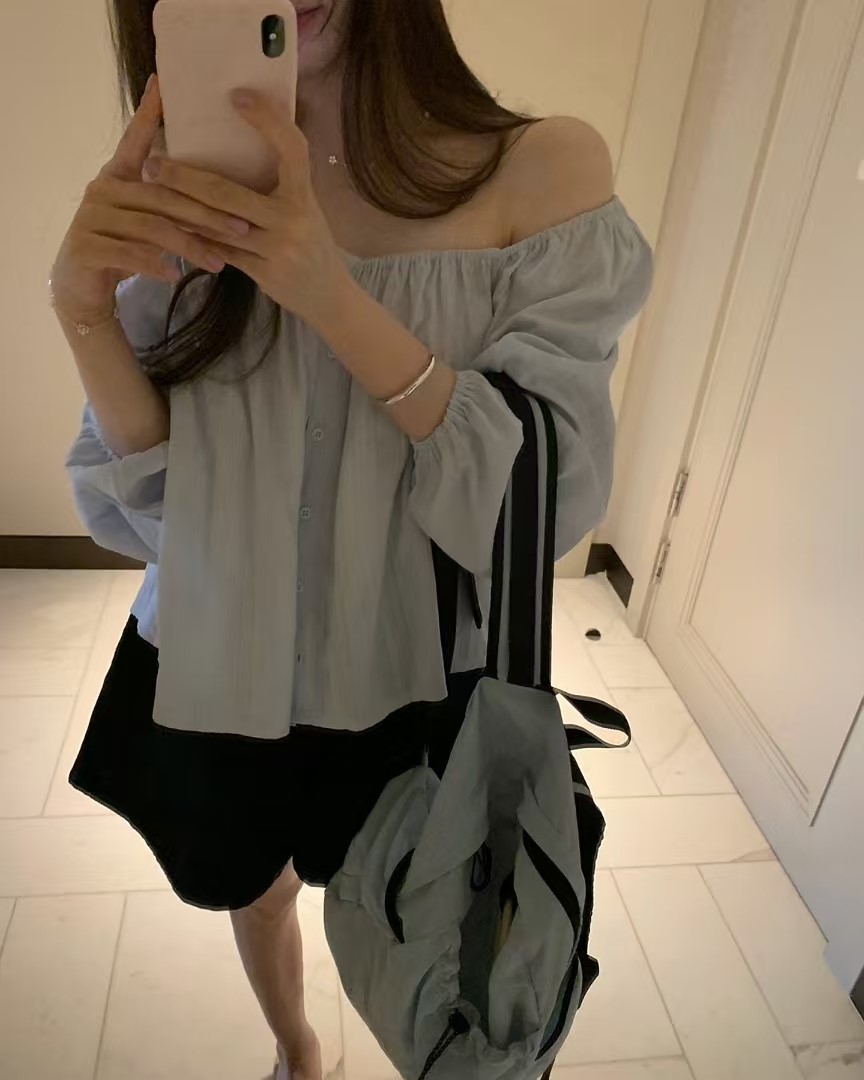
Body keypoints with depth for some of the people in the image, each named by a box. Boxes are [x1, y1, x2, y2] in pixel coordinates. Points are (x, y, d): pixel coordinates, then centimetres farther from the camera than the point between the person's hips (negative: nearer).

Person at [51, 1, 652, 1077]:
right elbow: (151, 503, -6)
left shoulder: (545, 169, -13)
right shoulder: (194, 201, -5)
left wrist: (332, 295, -29)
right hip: (220, 664, 3)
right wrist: (84, 308, -24)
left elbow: (550, 487, -18)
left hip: (416, 673, -2)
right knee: (252, 890, 27)